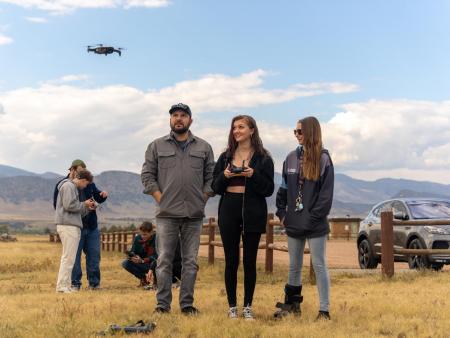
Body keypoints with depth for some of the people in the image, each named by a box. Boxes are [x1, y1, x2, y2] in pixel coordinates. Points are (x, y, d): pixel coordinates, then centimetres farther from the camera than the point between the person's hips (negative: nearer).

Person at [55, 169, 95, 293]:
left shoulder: (73, 187, 24)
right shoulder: (68, 186, -6)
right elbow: (69, 205, -18)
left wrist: (87, 208, 11)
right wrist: (84, 204, -6)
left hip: (72, 226, 10)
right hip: (68, 226, -10)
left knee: (68, 257, 10)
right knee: (68, 257, -10)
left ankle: (66, 285, 12)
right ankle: (62, 285, -9)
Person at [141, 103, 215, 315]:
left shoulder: (203, 148, 10)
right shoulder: (157, 146, 7)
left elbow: (211, 177, 11)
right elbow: (147, 175, 5)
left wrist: (202, 199, 0)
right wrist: (160, 199, -3)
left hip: (194, 214, 2)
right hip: (167, 213, -1)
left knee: (190, 261, 5)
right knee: (164, 260, 0)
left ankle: (187, 304, 12)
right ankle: (162, 304, 7)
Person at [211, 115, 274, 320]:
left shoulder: (263, 158, 2)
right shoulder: (226, 157, 10)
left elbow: (268, 190, -2)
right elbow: (215, 188, 9)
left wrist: (253, 175, -17)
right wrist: (224, 176, -10)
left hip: (253, 214, -2)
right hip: (229, 212, 2)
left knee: (250, 261, 3)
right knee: (231, 261, 3)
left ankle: (247, 307, 12)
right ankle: (232, 307, 12)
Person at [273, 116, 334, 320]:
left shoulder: (323, 159, -6)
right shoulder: (291, 158, 9)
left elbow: (326, 193, -10)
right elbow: (284, 188, 12)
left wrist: (314, 217, -14)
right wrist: (282, 212, 5)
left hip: (315, 225, -5)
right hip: (294, 223, 5)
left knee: (319, 266, 1)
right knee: (294, 267, 14)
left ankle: (324, 310, 9)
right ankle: (292, 304, 26)